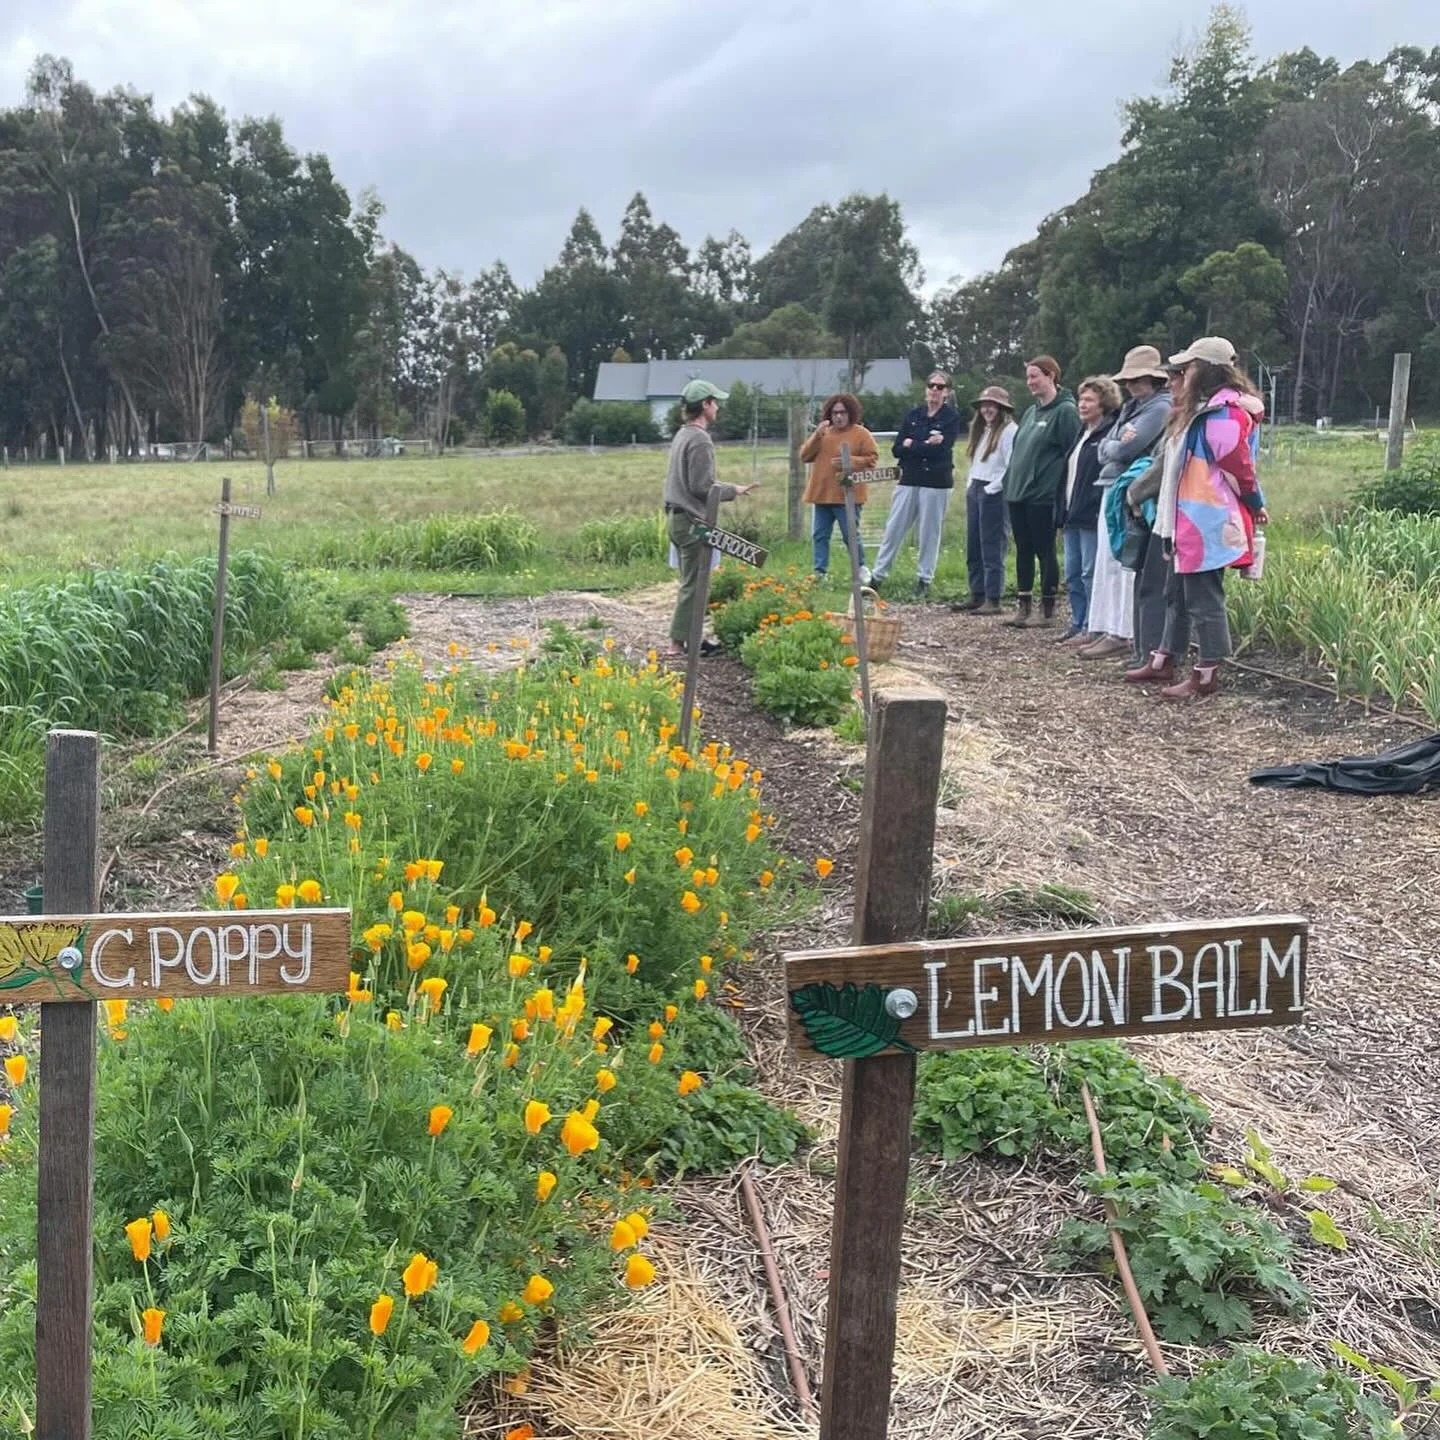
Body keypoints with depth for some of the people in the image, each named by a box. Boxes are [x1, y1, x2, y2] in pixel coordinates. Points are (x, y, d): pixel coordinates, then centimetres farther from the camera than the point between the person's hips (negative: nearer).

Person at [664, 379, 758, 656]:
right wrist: (733, 490, -6)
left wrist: (727, 488, 20)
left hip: (677, 517, 10)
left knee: (691, 581, 16)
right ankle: (678, 643, -4)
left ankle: (692, 638, 21)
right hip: (693, 521, -10)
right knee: (693, 584, -5)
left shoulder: (682, 435, 14)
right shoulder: (700, 440, -16)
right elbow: (701, 486, -19)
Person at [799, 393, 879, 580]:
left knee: (850, 535, -5)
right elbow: (805, 456, 7)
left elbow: (872, 458, -6)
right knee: (819, 535, 4)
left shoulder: (861, 434, 0)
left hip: (847, 495, -5)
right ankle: (819, 572, 10)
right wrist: (817, 436, -7)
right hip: (822, 494, 5)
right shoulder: (823, 433, 15)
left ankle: (861, 568, 15)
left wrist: (849, 461, -17)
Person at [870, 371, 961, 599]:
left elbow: (941, 450, -14)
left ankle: (924, 580, 12)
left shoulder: (951, 418, -1)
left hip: (936, 483, -3)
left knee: (929, 533, 1)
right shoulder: (913, 415, 10)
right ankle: (878, 576, 9)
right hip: (909, 480, 3)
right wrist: (925, 446, -10)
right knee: (893, 529, 3)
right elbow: (897, 449, 2)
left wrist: (911, 445, -9)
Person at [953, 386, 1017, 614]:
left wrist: (992, 489, -16)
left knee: (992, 549, -7)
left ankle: (993, 600, -4)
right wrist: (971, 486, 12)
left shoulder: (1009, 430, -10)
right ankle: (976, 596, 18)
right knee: (973, 548, 11)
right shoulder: (982, 429, 18)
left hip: (994, 494, -9)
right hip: (975, 490, 9)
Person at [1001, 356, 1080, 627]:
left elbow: (1073, 454, -14)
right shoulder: (1030, 413, 17)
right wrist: (1010, 480, 13)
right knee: (1023, 551, 10)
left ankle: (1047, 609, 8)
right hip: (1017, 493, 8)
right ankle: (1023, 607, 15)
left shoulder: (1065, 411, -8)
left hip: (1043, 495, -8)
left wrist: (1058, 488, -19)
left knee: (1045, 551, 0)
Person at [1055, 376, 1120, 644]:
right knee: (1073, 574, 11)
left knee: (1090, 574, -6)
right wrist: (1062, 515, 16)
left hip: (1092, 517, -9)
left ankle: (1091, 628, 0)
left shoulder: (1111, 434, -10)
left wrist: (1100, 512, -22)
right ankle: (1078, 624, 19)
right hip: (1073, 516, 9)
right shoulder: (1082, 435, 19)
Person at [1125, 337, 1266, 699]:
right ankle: (1163, 662, 27)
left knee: (1203, 599, -3)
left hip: (1207, 524, -10)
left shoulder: (1222, 412, -17)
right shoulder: (1201, 409, 15)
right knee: (1177, 595, 17)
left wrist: (1254, 506, -7)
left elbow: (1238, 468, -16)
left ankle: (1208, 675, 5)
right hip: (1188, 521, 10)